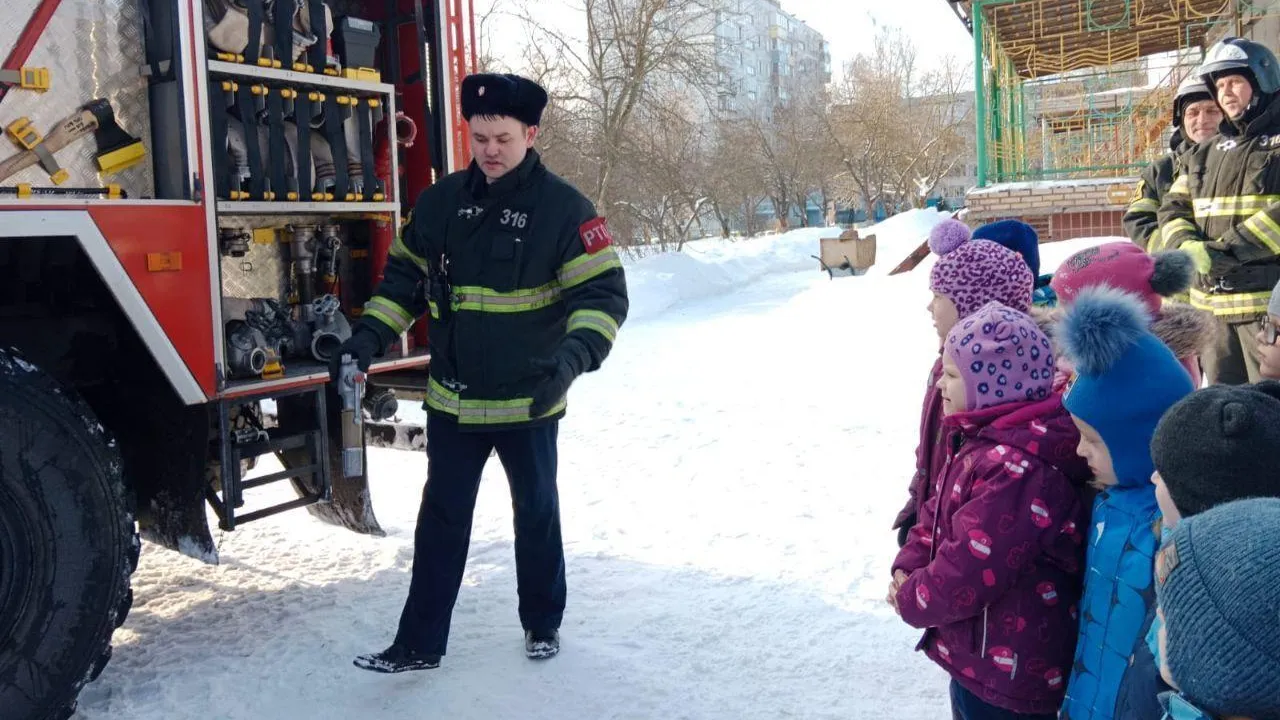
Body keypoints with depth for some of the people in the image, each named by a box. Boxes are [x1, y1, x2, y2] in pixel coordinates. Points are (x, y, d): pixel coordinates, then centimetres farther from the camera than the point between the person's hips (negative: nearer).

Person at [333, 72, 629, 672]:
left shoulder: (563, 208, -12)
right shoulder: (440, 202, 1)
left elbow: (604, 292, -16)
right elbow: (404, 276, 10)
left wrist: (575, 354, -33)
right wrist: (370, 336, -3)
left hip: (529, 400, -3)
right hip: (453, 400, 4)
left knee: (536, 513, 15)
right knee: (441, 520, 10)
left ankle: (543, 622, 35)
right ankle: (419, 644, 20)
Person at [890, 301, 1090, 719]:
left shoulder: (1018, 470, -30)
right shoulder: (986, 440, 4)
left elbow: (967, 574, -29)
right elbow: (940, 514, 13)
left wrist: (910, 600, -11)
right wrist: (908, 567, -3)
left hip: (1007, 671, -10)